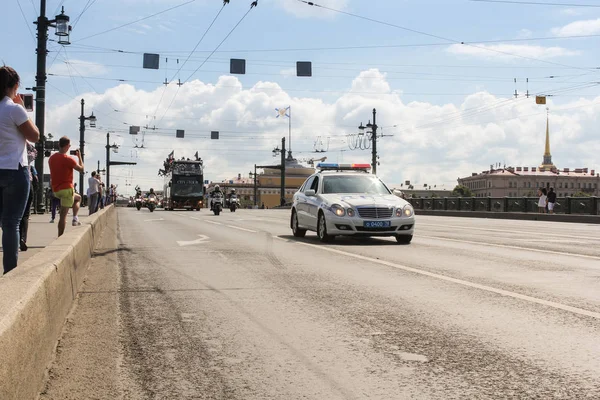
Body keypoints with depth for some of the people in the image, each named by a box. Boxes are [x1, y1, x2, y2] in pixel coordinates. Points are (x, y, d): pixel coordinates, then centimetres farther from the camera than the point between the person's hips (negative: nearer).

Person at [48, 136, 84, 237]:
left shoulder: (52, 158, 7)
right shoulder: (68, 159, -16)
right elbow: (81, 169, -6)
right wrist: (79, 156, 8)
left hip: (56, 190, 8)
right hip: (66, 189, -8)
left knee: (78, 198, 27)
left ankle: (75, 218, 17)